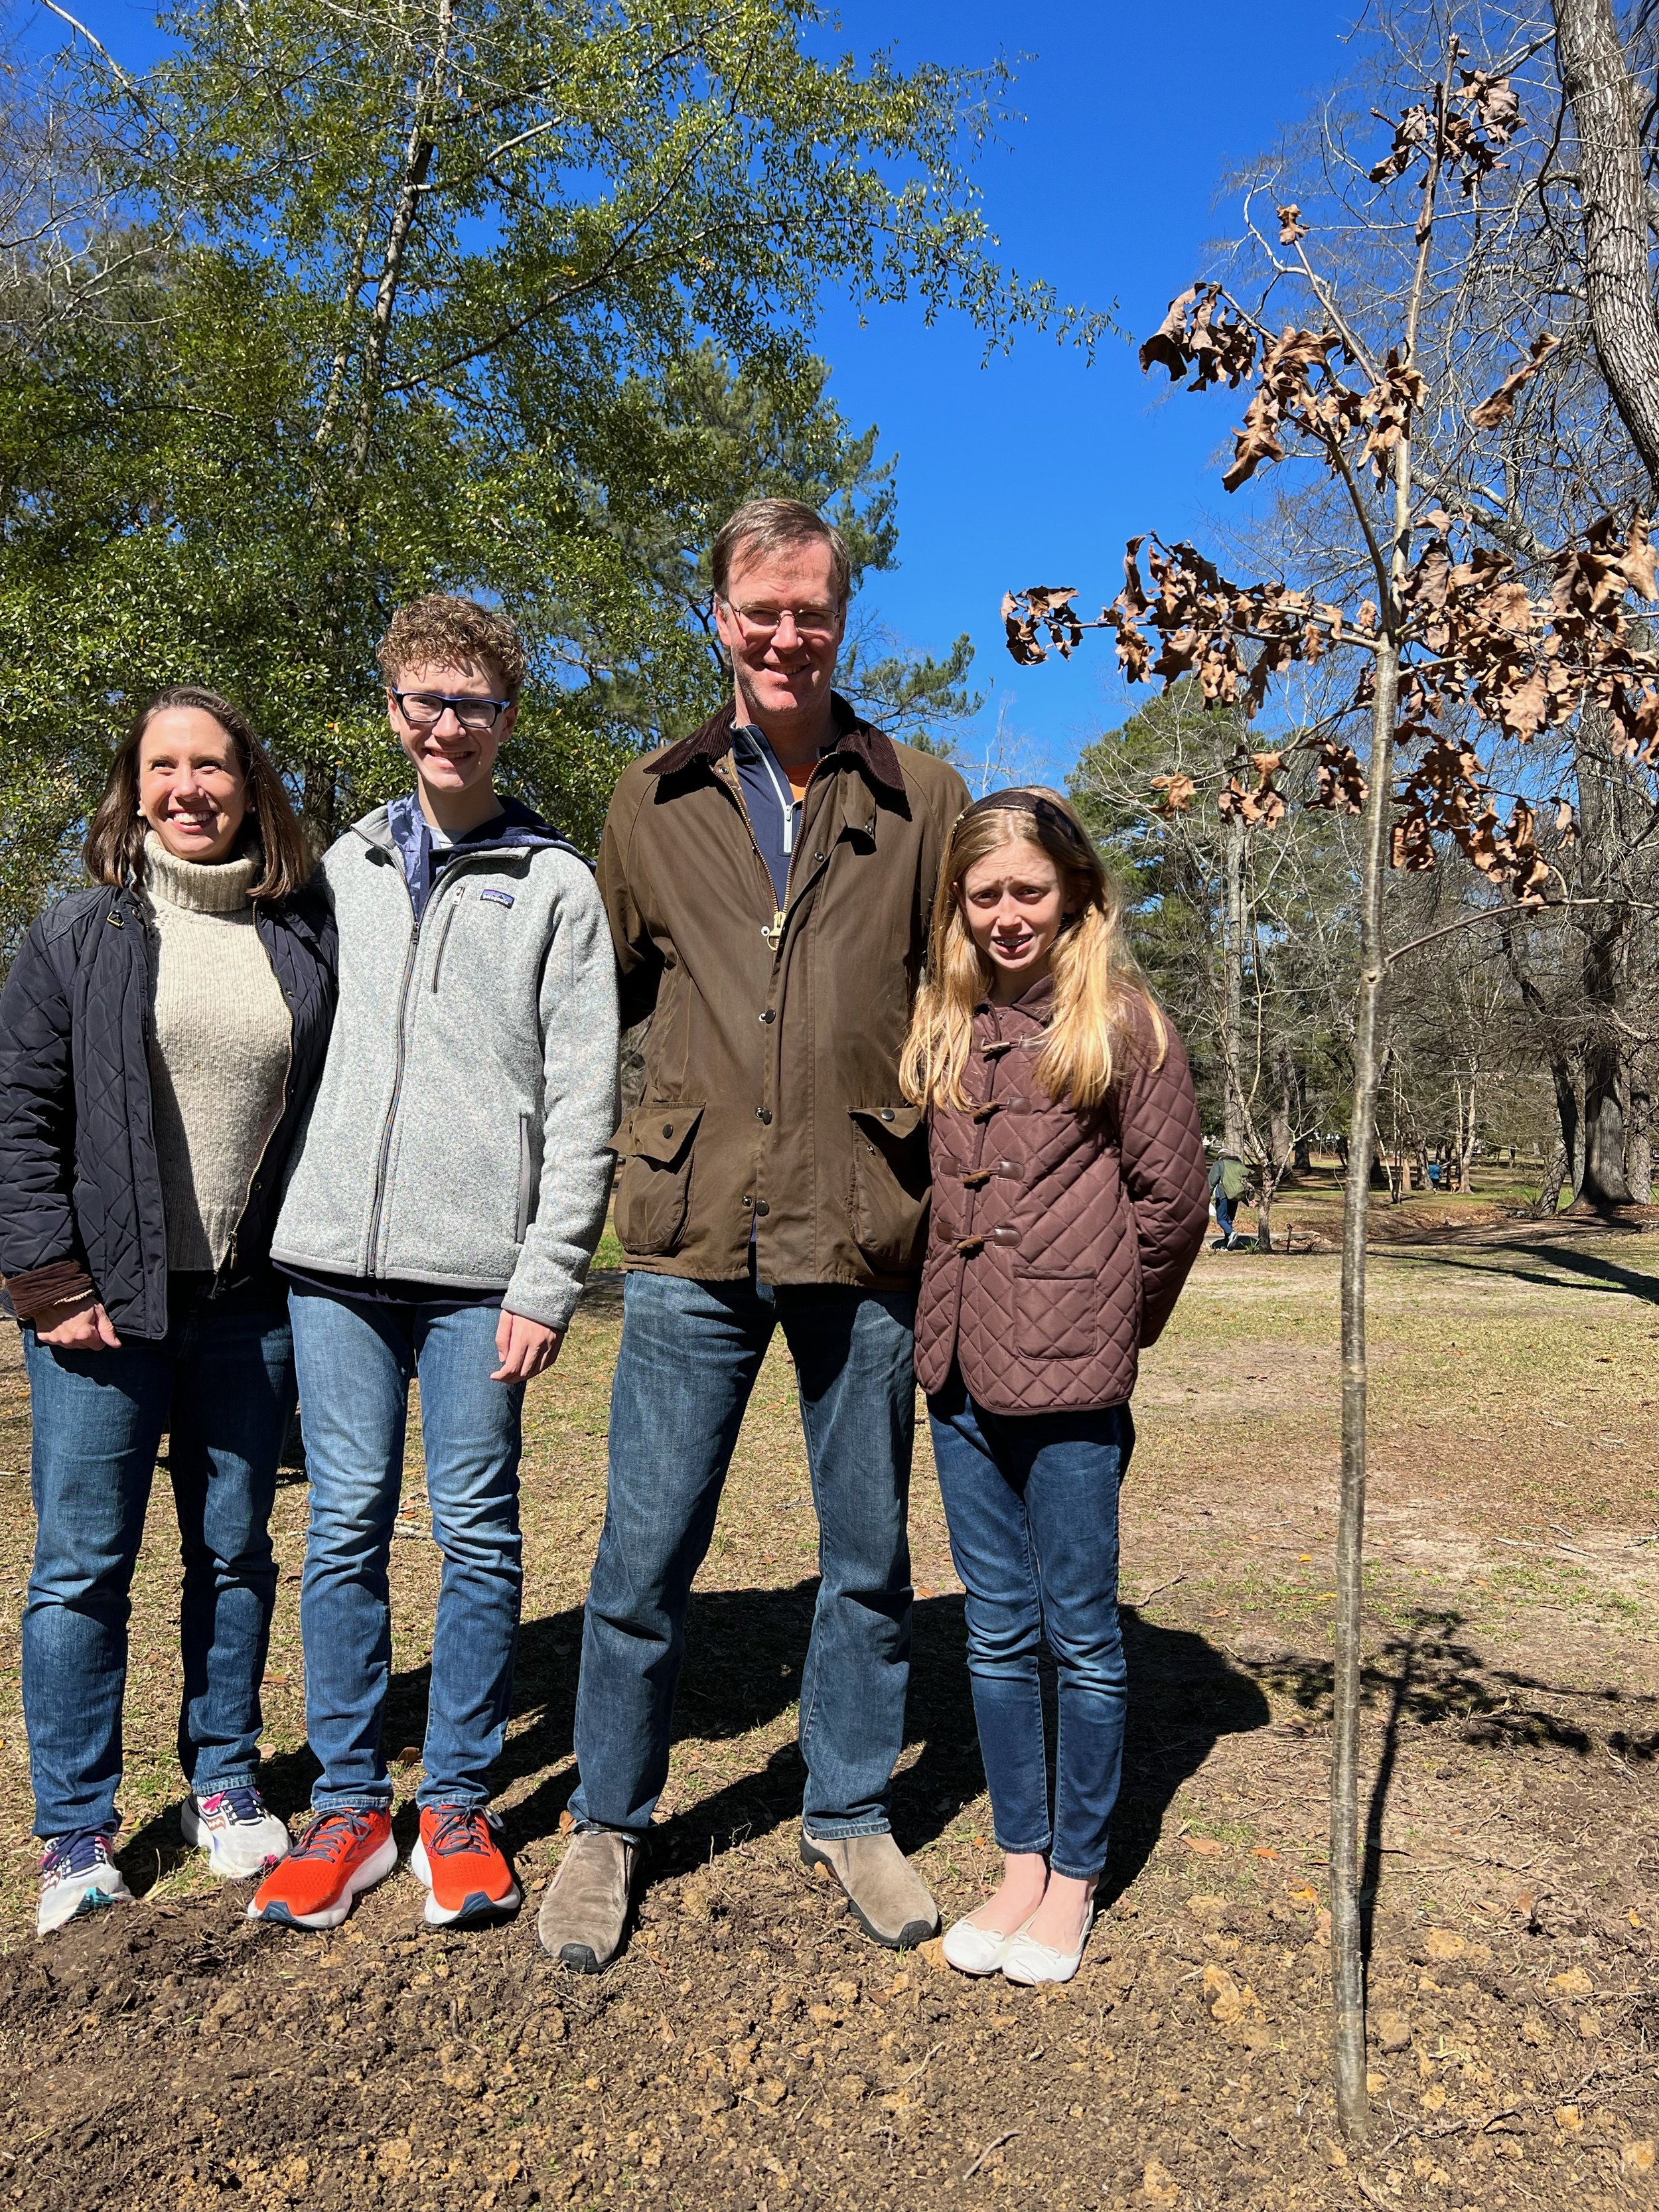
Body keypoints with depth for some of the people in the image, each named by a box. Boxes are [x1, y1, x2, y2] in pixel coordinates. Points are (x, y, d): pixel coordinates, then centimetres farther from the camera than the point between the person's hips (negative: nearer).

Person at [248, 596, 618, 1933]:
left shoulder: (556, 882, 3)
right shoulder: (345, 868, 15)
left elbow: (583, 1098, -3)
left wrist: (549, 1277, -9)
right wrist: (300, 1213, 8)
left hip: (480, 1266, -3)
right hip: (337, 1256, 3)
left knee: (479, 1532, 4)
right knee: (344, 1528, 7)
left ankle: (459, 1802, 19)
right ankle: (349, 1801, 21)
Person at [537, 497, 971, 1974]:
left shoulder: (922, 799, 6)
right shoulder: (653, 803, 9)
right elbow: (607, 993, 18)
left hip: (866, 1236, 0)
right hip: (695, 1233, 0)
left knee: (870, 1551, 12)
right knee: (645, 1552, 6)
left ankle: (851, 1815, 33)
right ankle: (607, 1827, 28)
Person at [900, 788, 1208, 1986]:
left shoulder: (1123, 1021, -5)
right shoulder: (945, 1026, 9)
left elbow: (1172, 1195, -2)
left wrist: (1111, 1324, 5)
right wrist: (957, 1312, 10)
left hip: (1072, 1383, -5)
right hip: (962, 1370, 5)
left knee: (1081, 1633, 8)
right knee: (998, 1633, 14)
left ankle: (1076, 1877, 25)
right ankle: (1021, 1864, 30)